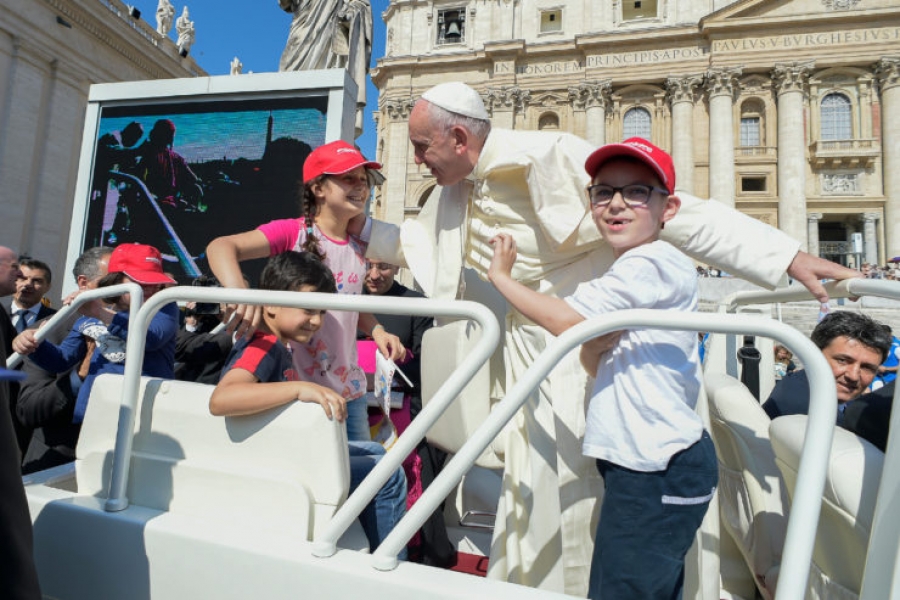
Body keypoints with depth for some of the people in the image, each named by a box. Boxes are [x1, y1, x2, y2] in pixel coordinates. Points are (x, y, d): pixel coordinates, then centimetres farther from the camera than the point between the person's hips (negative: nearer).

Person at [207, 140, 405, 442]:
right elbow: (220, 247, -23)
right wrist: (238, 290, -44)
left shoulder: (358, 247, 6)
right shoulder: (293, 232, -11)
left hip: (349, 390, 6)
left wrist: (377, 331, 1)